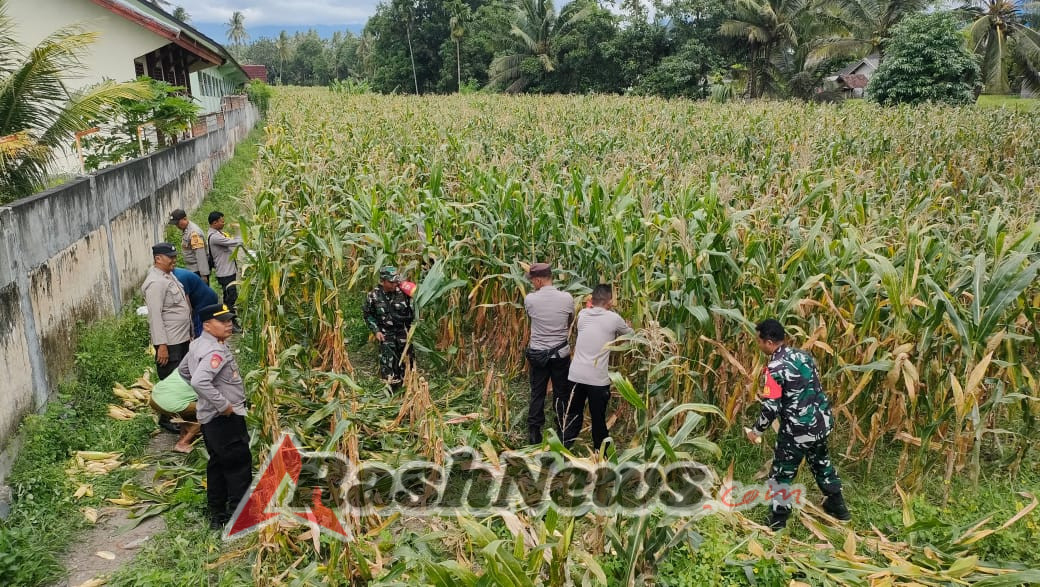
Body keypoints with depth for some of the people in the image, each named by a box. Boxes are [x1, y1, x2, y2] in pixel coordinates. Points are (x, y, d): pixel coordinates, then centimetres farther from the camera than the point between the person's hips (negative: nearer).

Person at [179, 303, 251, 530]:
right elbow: (200, 381, -38)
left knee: (217, 464, 18)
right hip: (225, 418, -10)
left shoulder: (198, 345, 8)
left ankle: (217, 516, 27)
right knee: (239, 465, -1)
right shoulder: (216, 352, -24)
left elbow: (184, 370, 23)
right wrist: (223, 404, -27)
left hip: (209, 416, 10)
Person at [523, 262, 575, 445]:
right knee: (562, 394, 12)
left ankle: (534, 433, 17)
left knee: (537, 393, 12)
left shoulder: (530, 299, -13)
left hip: (537, 354, 0)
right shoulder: (567, 298, -12)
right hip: (561, 354, 0)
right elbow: (570, 323, 4)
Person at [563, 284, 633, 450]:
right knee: (598, 419, 12)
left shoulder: (582, 314, 4)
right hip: (598, 379, -3)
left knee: (572, 417, 12)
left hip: (576, 375, 3)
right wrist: (627, 326, 37)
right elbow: (630, 334, 16)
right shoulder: (613, 319, -4)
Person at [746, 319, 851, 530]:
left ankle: (777, 522, 16)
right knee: (821, 462, 28)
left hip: (798, 430, -7)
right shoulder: (803, 355, 3)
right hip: (820, 422, 8)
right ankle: (837, 506, 42)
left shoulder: (774, 369, -20)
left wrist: (756, 431, -6)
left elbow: (771, 408, -21)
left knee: (781, 474, 8)